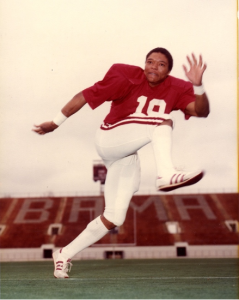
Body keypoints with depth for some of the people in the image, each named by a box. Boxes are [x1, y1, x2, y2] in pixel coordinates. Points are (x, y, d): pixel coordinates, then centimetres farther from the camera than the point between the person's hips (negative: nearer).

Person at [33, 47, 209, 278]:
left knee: (114, 218, 4)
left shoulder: (175, 89, -2)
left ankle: (65, 255, 16)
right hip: (109, 140, -6)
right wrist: (55, 123, -10)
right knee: (163, 124, -26)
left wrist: (197, 85, -33)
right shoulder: (127, 78, -14)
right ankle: (166, 175, -46)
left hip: (126, 158, 6)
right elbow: (85, 96, -12)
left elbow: (201, 111, -14)